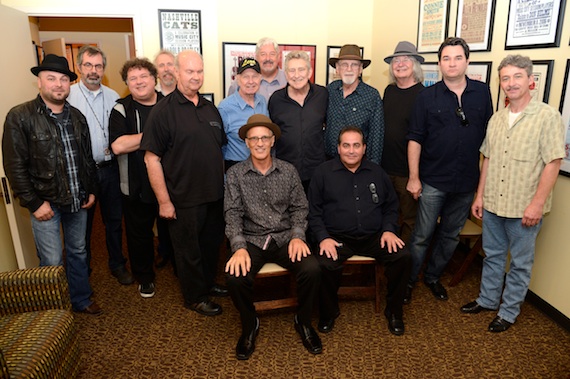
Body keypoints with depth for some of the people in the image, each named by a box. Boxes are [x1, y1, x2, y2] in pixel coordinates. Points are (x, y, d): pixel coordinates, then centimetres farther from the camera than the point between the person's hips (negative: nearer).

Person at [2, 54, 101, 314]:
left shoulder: (76, 116, 6)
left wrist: (91, 190, 9)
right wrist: (34, 203, -13)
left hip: (78, 201, 5)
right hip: (46, 203, -5)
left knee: (78, 252, 17)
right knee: (52, 263, 3)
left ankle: (81, 300, 36)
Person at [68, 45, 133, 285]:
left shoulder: (113, 97, 6)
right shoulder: (67, 96, -6)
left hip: (110, 168, 3)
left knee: (114, 220, 13)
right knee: (82, 224, 11)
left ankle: (117, 265, 30)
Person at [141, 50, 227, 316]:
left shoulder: (210, 108, 9)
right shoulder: (163, 111, -10)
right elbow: (152, 158, -13)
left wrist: (222, 184, 13)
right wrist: (164, 201, -15)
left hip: (215, 195, 6)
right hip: (184, 200, -6)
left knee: (212, 244, 20)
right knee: (189, 251, 10)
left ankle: (208, 283, 42)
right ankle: (195, 297, 30)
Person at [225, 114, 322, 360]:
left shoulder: (288, 171, 5)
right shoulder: (235, 174, 1)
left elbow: (299, 208, 6)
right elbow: (233, 213, -5)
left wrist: (297, 236, -12)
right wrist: (239, 247, -19)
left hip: (284, 238, 1)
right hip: (251, 240, -1)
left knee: (312, 269, -25)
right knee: (235, 276, -28)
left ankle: (303, 321, 7)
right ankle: (250, 325, 5)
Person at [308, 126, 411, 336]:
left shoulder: (377, 172, 14)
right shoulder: (323, 172, 4)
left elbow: (391, 205, 19)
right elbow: (313, 210, 2)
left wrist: (388, 229, 1)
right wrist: (323, 237, -11)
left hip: (373, 236, 3)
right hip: (337, 237, -3)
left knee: (403, 257, -20)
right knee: (325, 265, -31)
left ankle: (394, 312, 6)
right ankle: (328, 313, 0)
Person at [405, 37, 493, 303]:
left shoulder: (482, 93, 3)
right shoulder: (427, 96, -4)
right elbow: (415, 139, -5)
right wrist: (413, 178, -9)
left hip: (466, 182, 3)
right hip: (433, 181, -3)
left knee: (451, 235, 15)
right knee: (422, 236, 4)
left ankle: (433, 277, 34)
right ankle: (408, 280, 22)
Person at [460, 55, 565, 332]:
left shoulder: (548, 117, -10)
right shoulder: (496, 119, 8)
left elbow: (553, 163, -13)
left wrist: (537, 203, -17)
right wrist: (480, 195, 9)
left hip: (524, 208, -5)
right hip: (493, 204, 5)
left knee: (520, 263, 10)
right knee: (492, 255, 18)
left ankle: (508, 312, 25)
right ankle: (487, 300, 36)